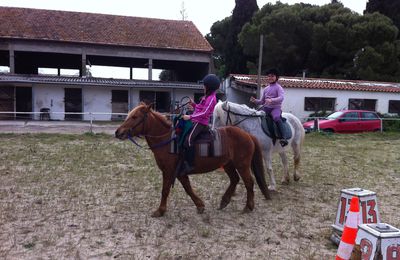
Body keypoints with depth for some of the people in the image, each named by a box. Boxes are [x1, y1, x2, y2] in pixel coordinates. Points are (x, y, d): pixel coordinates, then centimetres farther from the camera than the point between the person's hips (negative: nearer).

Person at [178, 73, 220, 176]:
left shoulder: (211, 98, -11)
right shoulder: (207, 97, 19)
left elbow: (204, 113, -20)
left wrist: (190, 117, -22)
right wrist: (193, 104, 9)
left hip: (201, 123, -11)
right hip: (197, 121, 11)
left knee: (188, 139, -27)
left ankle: (189, 164, -25)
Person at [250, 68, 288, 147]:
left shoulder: (278, 87, -1)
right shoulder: (266, 89, 17)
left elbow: (281, 97, -20)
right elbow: (262, 101, 21)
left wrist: (271, 100, -36)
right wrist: (255, 101, 0)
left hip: (276, 108, -7)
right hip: (266, 108, 7)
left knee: (276, 118, -36)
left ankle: (283, 138, -41)